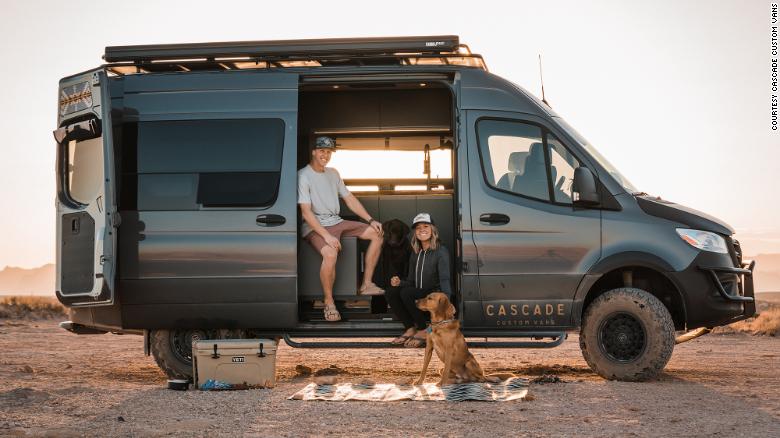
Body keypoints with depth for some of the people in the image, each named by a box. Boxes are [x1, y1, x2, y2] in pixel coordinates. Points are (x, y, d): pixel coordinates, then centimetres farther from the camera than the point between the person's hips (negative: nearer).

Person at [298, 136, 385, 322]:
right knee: (330, 254, -37)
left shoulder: (333, 173, 15)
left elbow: (349, 199, 18)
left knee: (376, 233, 1)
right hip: (314, 227, -8)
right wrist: (326, 235, -27)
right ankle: (329, 303, -21)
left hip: (336, 222, 8)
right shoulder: (303, 176, -11)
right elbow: (306, 212, -18)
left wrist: (370, 220, 8)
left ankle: (366, 285, 2)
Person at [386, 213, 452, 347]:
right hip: (419, 296, 6)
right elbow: (411, 281, 15)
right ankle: (411, 328, -5)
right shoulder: (415, 254, 13)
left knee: (406, 293, -30)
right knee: (391, 293, -16)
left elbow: (444, 279, -21)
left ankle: (424, 331, -13)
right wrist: (399, 282, -9)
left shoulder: (441, 252, -8)